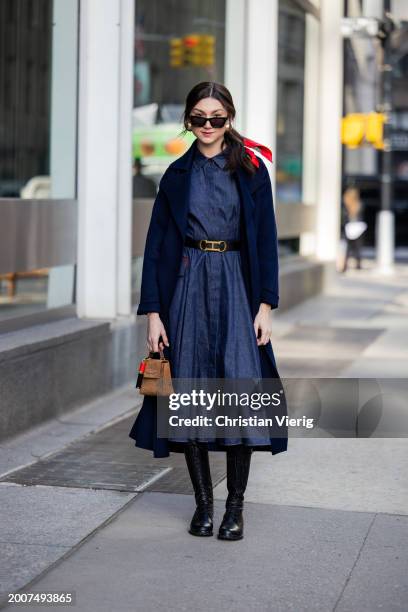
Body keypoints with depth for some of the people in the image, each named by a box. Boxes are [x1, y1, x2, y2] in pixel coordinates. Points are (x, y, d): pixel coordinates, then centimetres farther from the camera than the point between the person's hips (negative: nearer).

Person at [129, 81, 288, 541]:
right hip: (188, 287, 2)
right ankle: (203, 502, 11)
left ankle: (235, 506, -2)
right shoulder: (177, 175, 8)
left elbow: (266, 239, 2)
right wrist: (153, 312, -1)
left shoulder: (251, 170, 4)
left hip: (236, 288, -2)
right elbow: (156, 244, 6)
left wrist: (265, 304, -6)